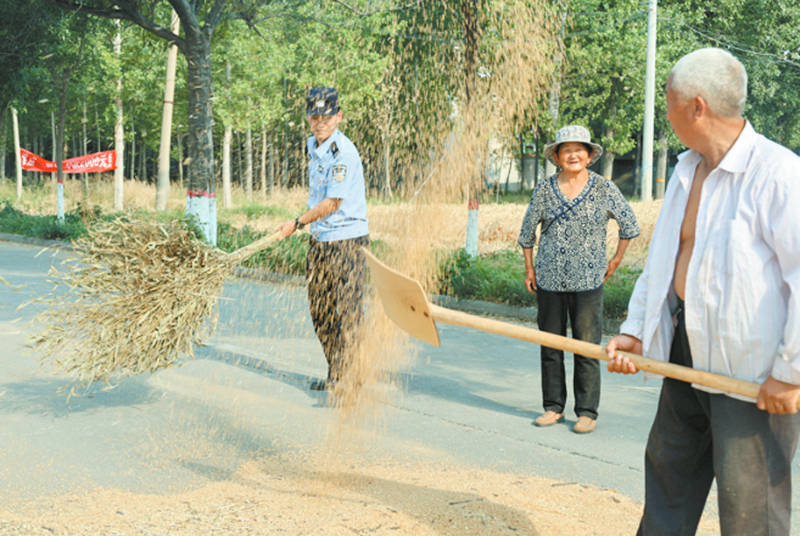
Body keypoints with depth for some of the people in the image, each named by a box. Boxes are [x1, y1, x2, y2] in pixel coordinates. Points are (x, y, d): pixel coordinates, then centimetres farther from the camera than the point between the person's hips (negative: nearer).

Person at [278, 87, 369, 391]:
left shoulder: (343, 152, -17)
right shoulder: (313, 145, 11)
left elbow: (331, 203, -18)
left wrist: (297, 224, -9)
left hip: (347, 241, -9)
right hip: (319, 240, 9)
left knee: (346, 313, -5)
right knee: (320, 311, 12)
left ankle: (342, 378, 1)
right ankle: (336, 373, 24)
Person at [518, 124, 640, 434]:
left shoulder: (604, 189, 1)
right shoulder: (544, 190, 4)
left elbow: (629, 225, 12)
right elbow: (527, 230, 15)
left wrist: (616, 261, 11)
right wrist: (529, 269, 11)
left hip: (587, 281, -2)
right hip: (549, 280, 2)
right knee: (550, 345, 7)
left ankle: (587, 411, 7)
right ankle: (553, 406, 18)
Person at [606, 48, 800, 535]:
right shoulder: (685, 171, 11)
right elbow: (661, 260, 18)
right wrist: (635, 330, 8)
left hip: (754, 370, -8)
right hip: (687, 357, 9)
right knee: (668, 468, 19)